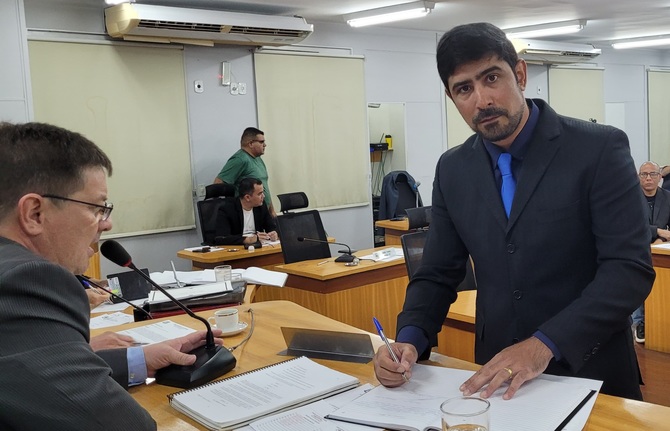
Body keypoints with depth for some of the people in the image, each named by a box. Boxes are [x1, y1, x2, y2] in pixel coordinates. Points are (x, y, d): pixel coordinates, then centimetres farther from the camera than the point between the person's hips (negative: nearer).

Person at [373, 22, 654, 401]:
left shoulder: (600, 148, -10)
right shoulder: (453, 170, 2)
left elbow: (630, 268, -15)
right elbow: (437, 275, 5)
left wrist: (545, 343, -25)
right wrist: (410, 339, -13)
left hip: (589, 374, -2)